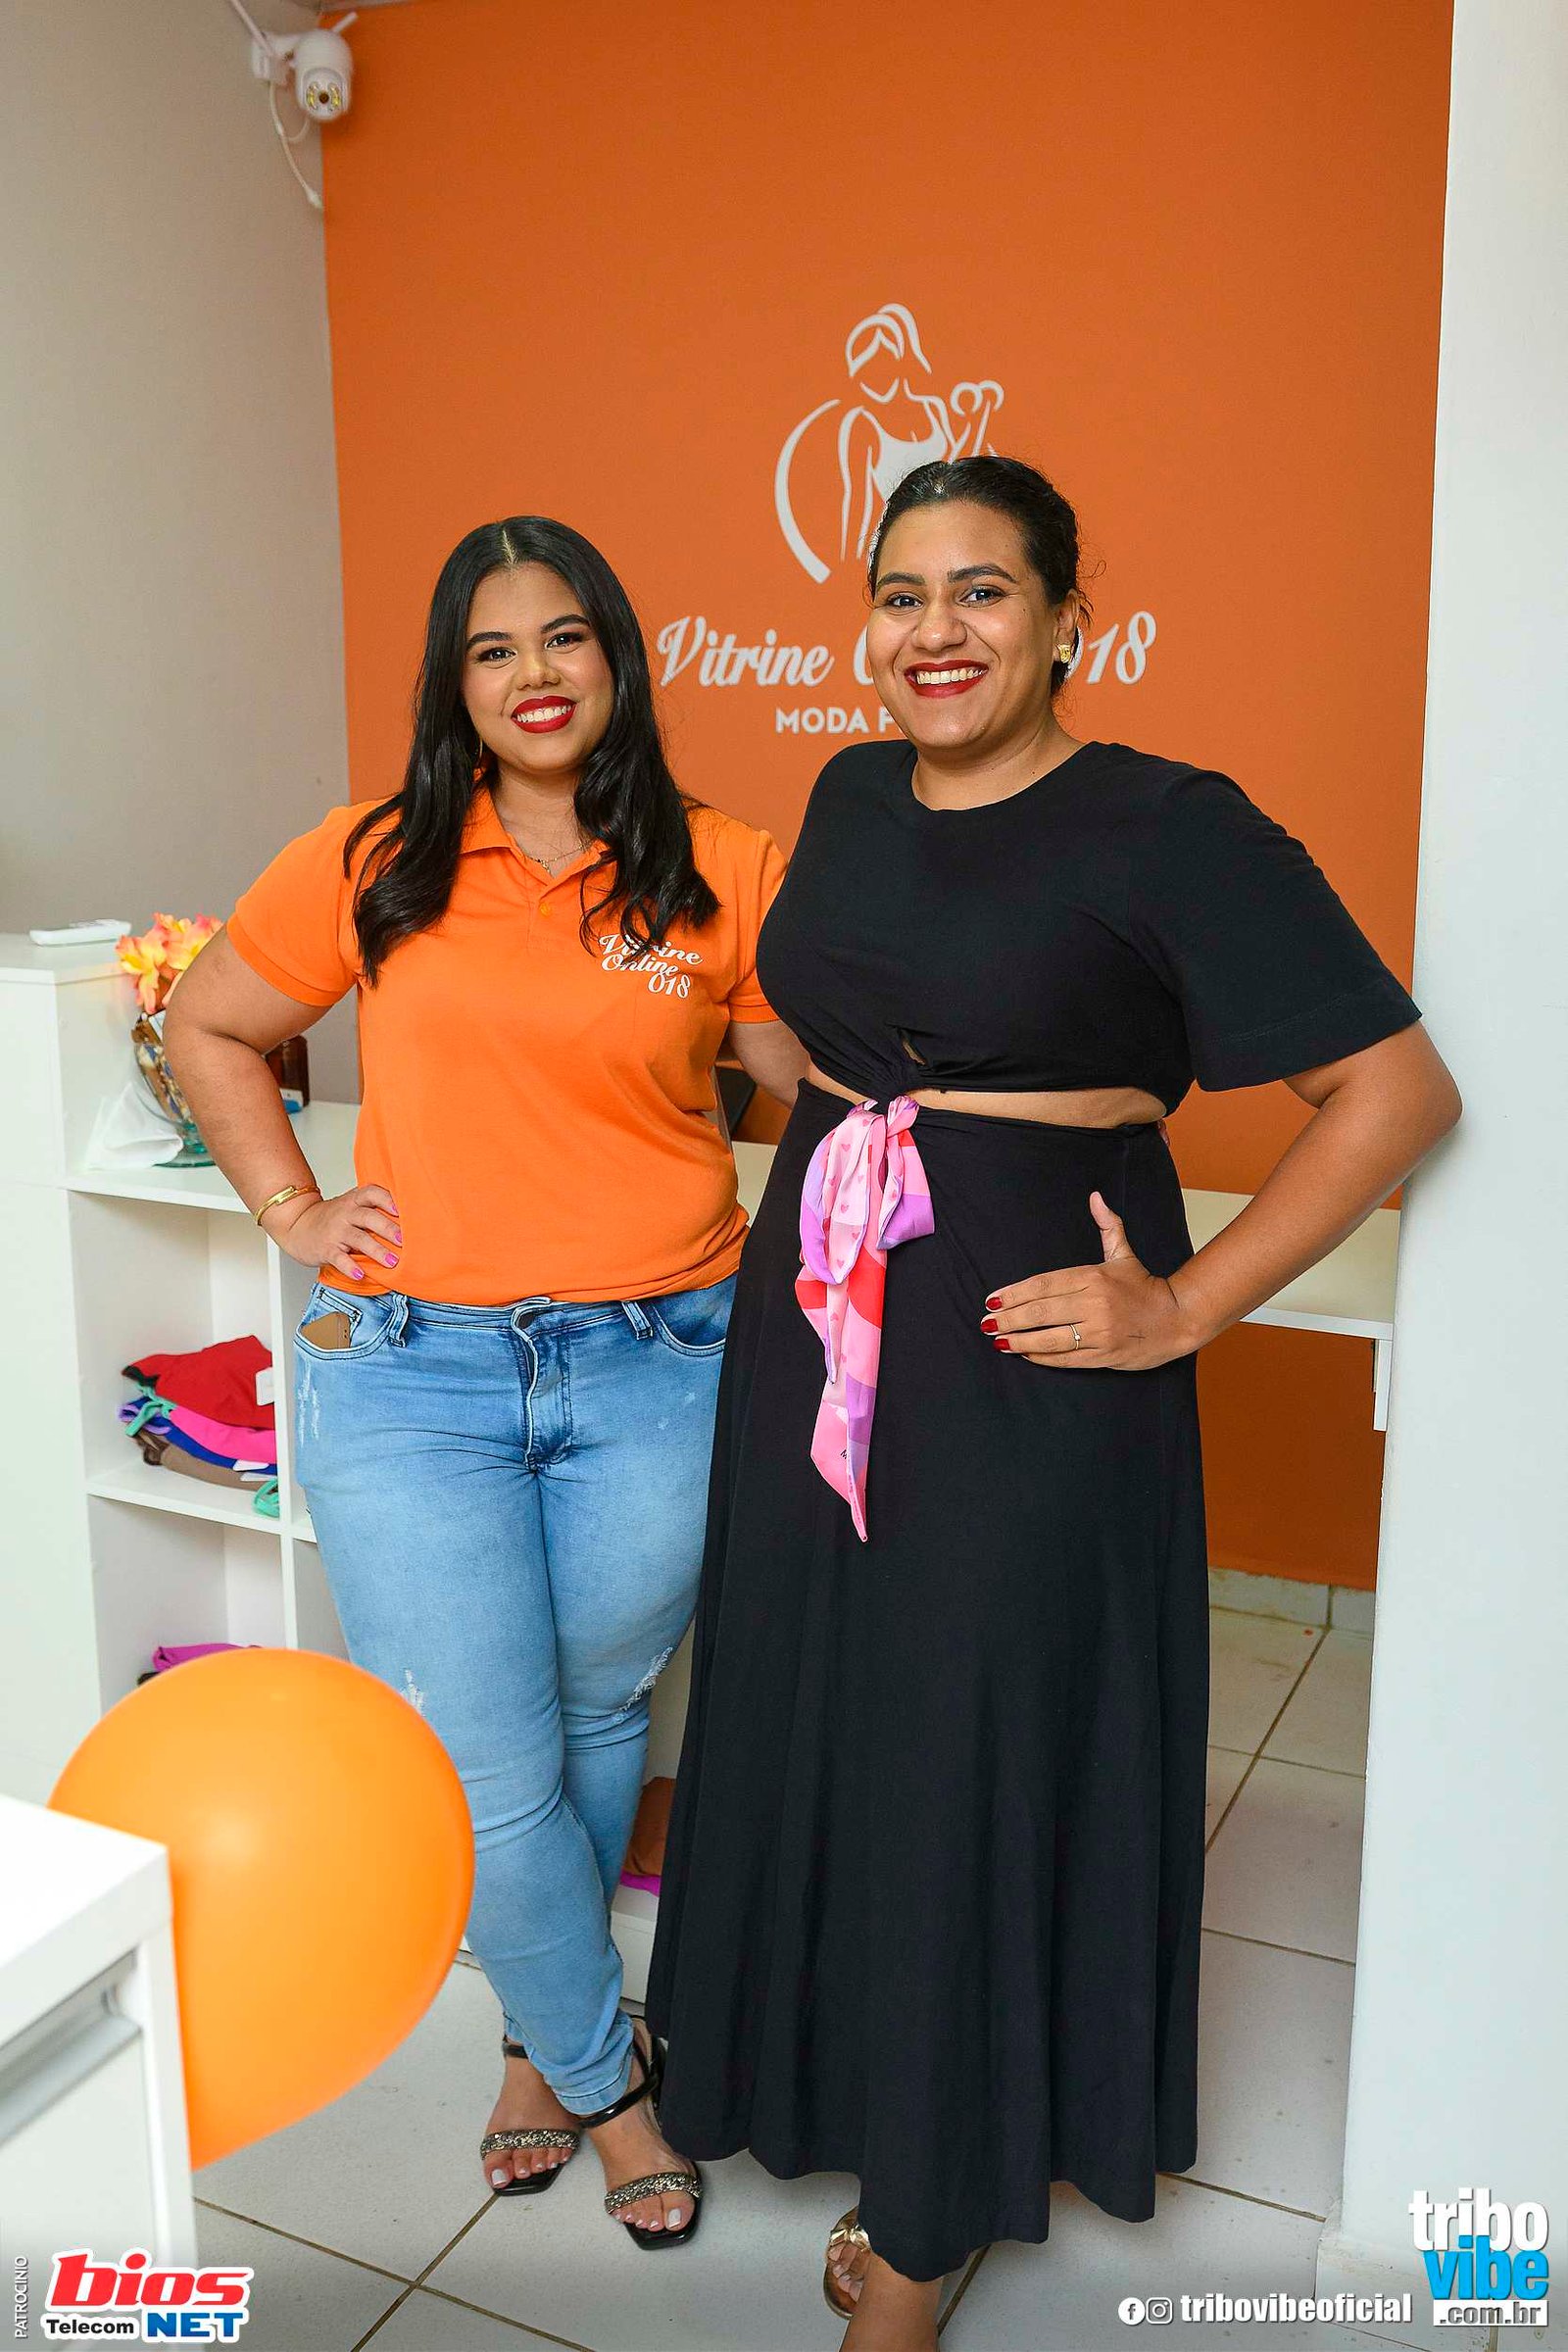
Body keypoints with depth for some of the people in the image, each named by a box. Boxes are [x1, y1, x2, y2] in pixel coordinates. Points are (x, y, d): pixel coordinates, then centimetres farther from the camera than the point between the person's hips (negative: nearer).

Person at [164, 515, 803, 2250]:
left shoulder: (720, 872, 1)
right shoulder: (374, 866, 2)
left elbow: (823, 1080, 8)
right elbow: (207, 1028, 14)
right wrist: (292, 1210, 6)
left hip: (657, 1370, 1)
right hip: (413, 1374, 0)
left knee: (598, 1726, 17)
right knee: (488, 1783, 3)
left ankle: (544, 2039, 45)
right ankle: (604, 2076, 31)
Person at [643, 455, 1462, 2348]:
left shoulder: (1168, 827, -11)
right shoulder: (850, 796, 8)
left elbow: (1396, 1090, -12)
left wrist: (1184, 1309, -15)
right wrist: (816, 1148, 11)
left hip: (1028, 1358, -6)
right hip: (816, 1331, 6)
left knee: (985, 1752, 4)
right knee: (821, 1721, 15)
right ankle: (861, 2101, 39)